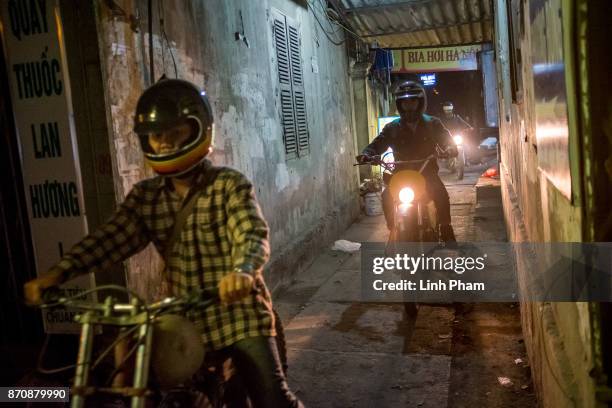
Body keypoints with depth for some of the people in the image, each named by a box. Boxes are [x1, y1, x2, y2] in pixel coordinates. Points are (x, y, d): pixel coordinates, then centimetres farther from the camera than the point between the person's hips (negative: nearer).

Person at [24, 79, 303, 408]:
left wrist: (243, 271, -46)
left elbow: (253, 235, -23)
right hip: (184, 321, 4)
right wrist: (57, 273, -21)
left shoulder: (229, 185, -9)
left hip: (239, 317, -4)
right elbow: (110, 238, -5)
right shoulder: (145, 196, 5)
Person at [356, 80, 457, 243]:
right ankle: (393, 230, -4)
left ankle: (446, 229, -4)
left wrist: (449, 150, -23)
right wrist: (366, 154, -26)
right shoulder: (392, 128, 6)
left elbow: (447, 141, 2)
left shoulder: (432, 124, 7)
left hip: (427, 172, -1)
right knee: (387, 196, -24)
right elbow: (377, 144, -3)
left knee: (441, 194, -27)